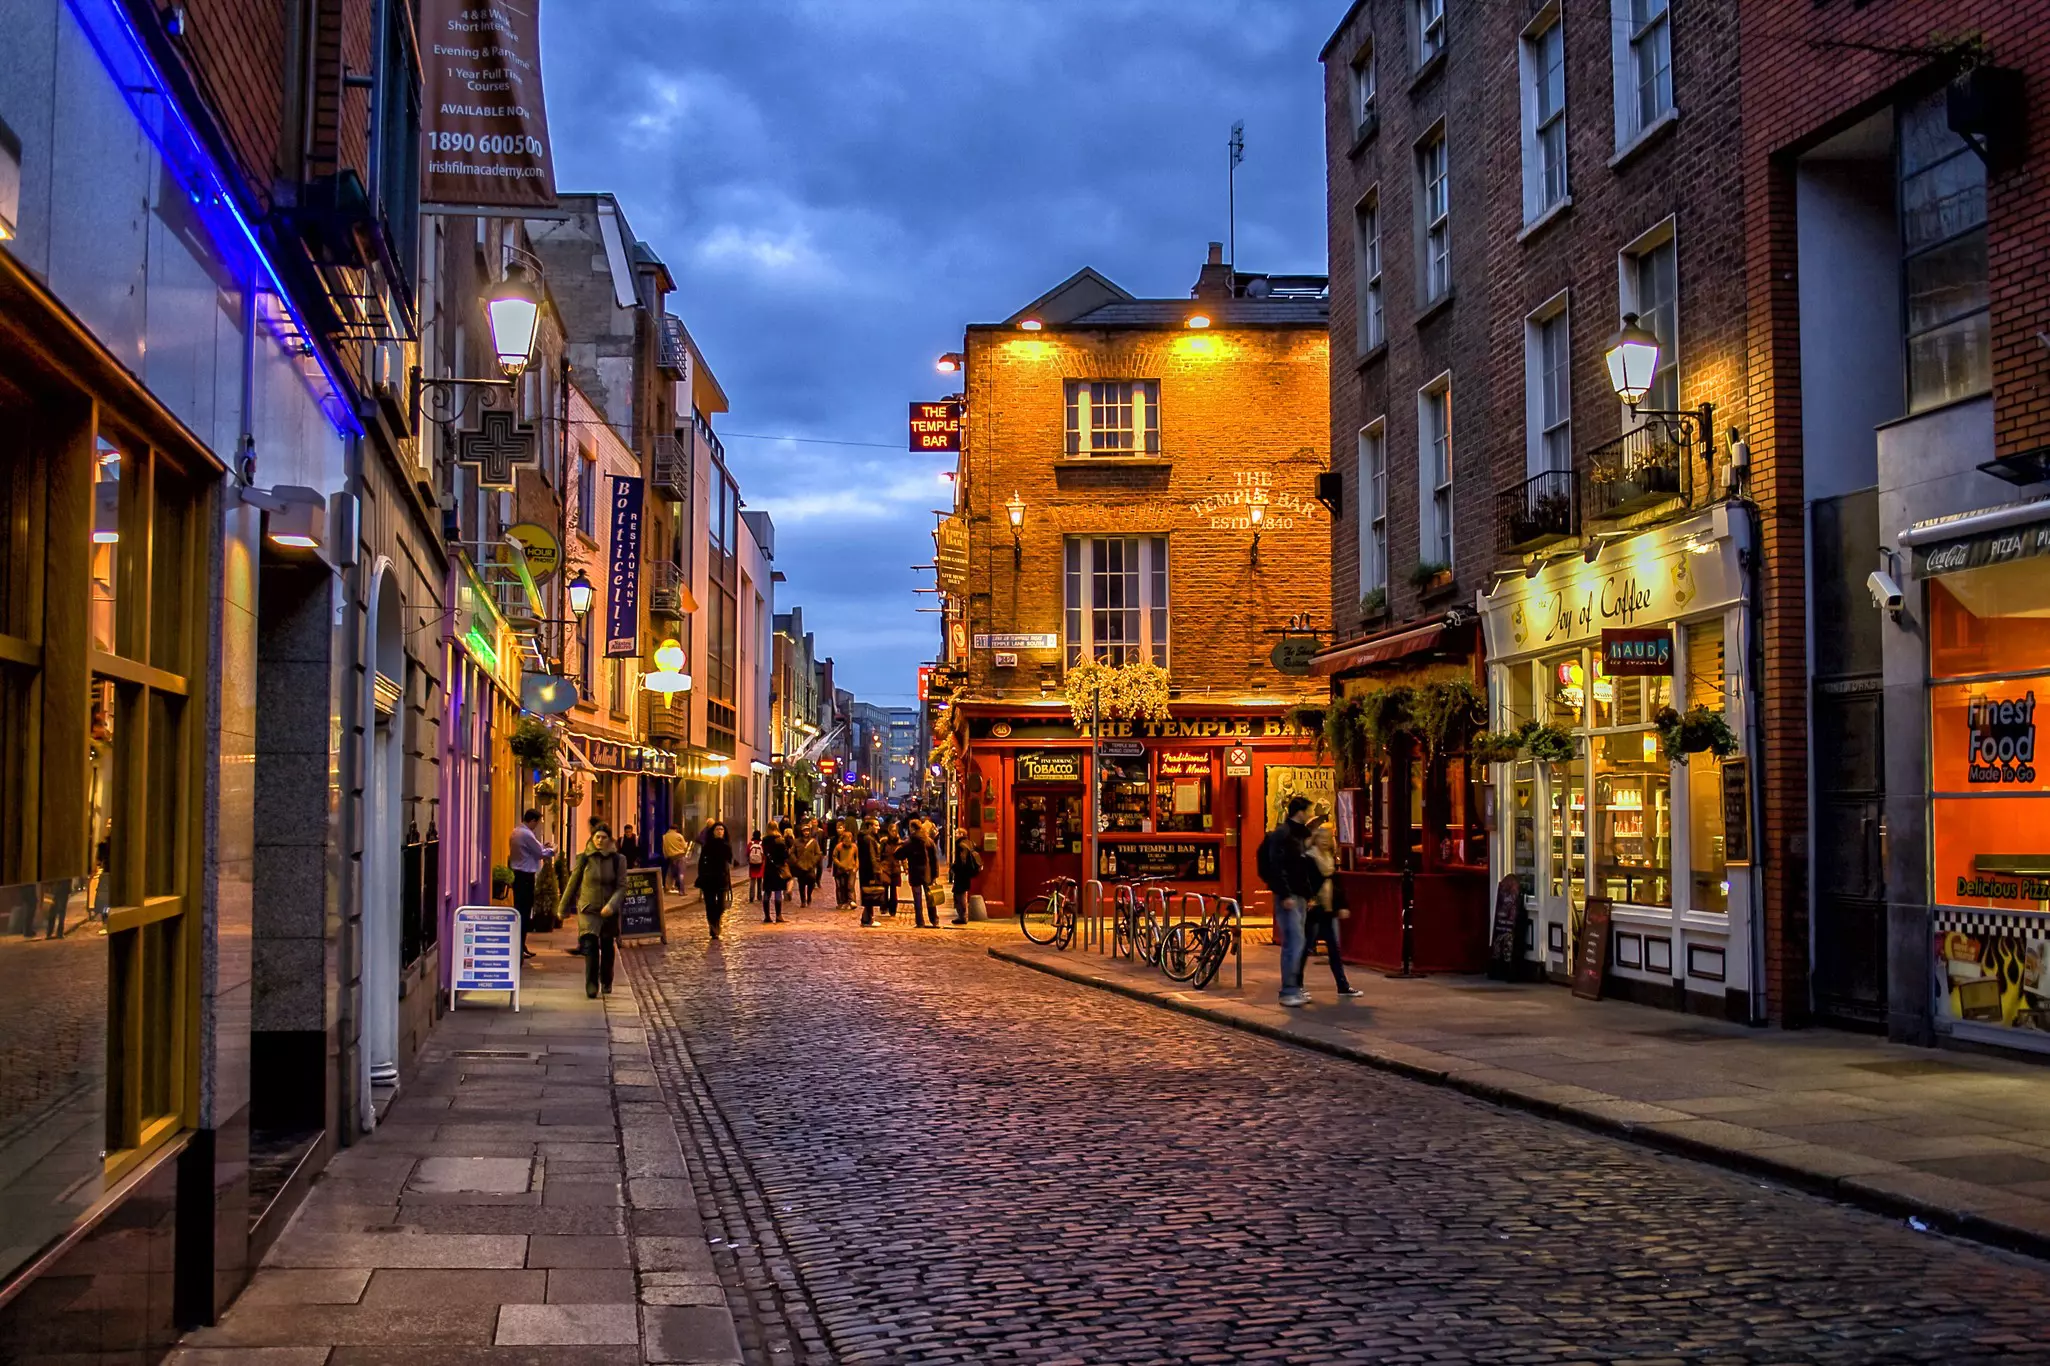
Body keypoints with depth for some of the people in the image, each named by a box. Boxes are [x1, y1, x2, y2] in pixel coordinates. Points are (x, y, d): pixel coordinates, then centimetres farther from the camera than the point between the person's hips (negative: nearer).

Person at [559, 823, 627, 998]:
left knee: (608, 948, 13)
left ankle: (606, 982, 32)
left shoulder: (618, 859, -1)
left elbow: (622, 886, -4)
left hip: (609, 911, 2)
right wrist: (563, 906, 10)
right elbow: (573, 883, 5)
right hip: (588, 910, -2)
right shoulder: (584, 858, -2)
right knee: (590, 946, -17)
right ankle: (591, 986, -15)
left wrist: (611, 905, -20)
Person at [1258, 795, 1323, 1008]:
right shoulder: (1281, 834, -12)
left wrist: (1308, 892, 16)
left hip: (1298, 895, 10)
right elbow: (1276, 866, -20)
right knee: (1294, 942, -11)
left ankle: (1294, 988, 17)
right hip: (1288, 896, -10)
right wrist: (1285, 895, -25)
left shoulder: (1299, 835, 18)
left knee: (1294, 943, 12)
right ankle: (1289, 992, -8)